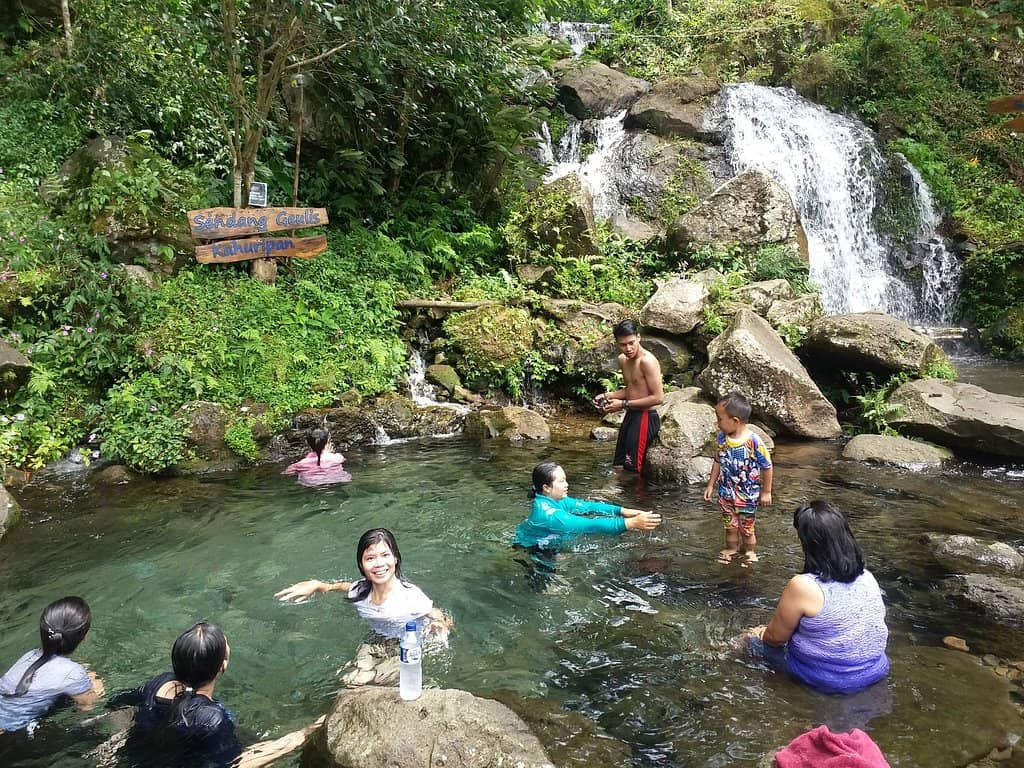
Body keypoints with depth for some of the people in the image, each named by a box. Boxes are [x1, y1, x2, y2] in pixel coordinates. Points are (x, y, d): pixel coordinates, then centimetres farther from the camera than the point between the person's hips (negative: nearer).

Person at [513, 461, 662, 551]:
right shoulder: (547, 513, -35)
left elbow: (586, 505, -7)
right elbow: (590, 526, -40)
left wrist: (623, 511, -16)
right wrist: (631, 523, -42)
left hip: (542, 543, 8)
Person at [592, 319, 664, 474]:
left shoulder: (647, 361, -18)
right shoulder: (623, 360, 8)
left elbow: (658, 397, -21)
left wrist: (623, 404, -18)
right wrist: (607, 396, 5)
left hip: (645, 418, -9)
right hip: (630, 416, 9)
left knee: (632, 469, -6)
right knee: (618, 467, 13)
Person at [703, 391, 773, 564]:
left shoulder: (754, 442, -23)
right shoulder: (722, 438, -6)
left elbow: (767, 466, -12)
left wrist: (766, 491, -6)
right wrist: (711, 485, 9)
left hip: (747, 496, -4)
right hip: (726, 493, 4)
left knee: (747, 529, 13)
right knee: (730, 526, 16)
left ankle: (749, 553, 32)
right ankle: (731, 550, 33)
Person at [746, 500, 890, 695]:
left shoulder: (802, 586, -26)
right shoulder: (868, 578, -6)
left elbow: (777, 637, -13)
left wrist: (761, 634, 12)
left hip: (827, 679, -6)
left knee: (753, 638, 15)